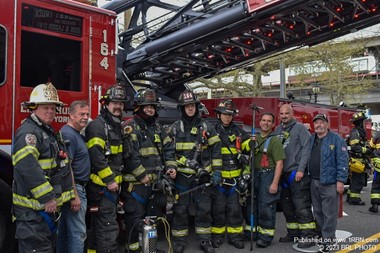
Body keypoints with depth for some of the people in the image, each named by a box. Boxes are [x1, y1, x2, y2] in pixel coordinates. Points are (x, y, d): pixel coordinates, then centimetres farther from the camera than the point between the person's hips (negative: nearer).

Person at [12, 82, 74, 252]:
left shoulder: (50, 132, 16)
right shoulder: (28, 132, -15)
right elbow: (27, 167, -28)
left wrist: (70, 194, 19)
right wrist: (47, 198, -26)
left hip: (50, 206, 10)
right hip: (33, 208, -10)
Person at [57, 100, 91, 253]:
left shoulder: (77, 134, 15)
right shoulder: (68, 134, -16)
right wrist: (74, 196, -22)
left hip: (77, 188, 10)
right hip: (74, 188, -10)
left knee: (65, 231, 17)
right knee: (78, 233, -6)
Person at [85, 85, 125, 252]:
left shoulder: (117, 126, 16)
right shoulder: (97, 125, -13)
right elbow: (96, 156, -23)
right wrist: (109, 180, -21)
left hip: (113, 184, 9)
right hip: (101, 185, -9)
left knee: (99, 225, 18)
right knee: (108, 227, -8)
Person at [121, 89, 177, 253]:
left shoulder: (157, 127, 14)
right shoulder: (130, 127, -10)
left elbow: (168, 148, 15)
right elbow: (130, 154, -18)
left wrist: (171, 166, -1)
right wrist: (142, 175, -18)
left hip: (156, 182, 7)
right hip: (136, 182, -7)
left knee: (154, 215, 16)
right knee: (135, 217, -1)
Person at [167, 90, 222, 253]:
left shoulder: (206, 127, 5)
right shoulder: (175, 128, 4)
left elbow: (216, 149, 4)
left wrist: (216, 171, -1)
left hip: (202, 175, 1)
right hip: (182, 175, 0)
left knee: (204, 208, 6)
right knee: (180, 208, 5)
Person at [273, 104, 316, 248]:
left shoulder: (299, 128, -3)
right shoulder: (277, 130, 15)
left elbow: (306, 149, -10)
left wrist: (301, 169, -16)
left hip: (297, 173, -7)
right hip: (283, 174, 7)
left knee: (301, 206, -7)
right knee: (286, 205, 13)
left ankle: (308, 236, 0)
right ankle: (293, 233, 24)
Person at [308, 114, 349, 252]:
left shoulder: (336, 139, -5)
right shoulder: (311, 140, 13)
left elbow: (342, 161, -10)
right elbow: (306, 158, 17)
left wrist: (341, 181, -16)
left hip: (329, 183, -6)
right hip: (314, 182, 6)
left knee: (329, 213, -1)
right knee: (318, 212, 15)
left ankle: (328, 239, 8)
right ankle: (321, 234, 28)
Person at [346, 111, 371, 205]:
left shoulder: (360, 132, 18)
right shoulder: (355, 132, -15)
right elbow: (355, 147, -25)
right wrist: (366, 150, -22)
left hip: (359, 161, 11)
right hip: (356, 161, -11)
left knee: (354, 179, 16)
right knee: (358, 181, -7)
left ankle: (350, 196, 23)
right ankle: (354, 199, -3)